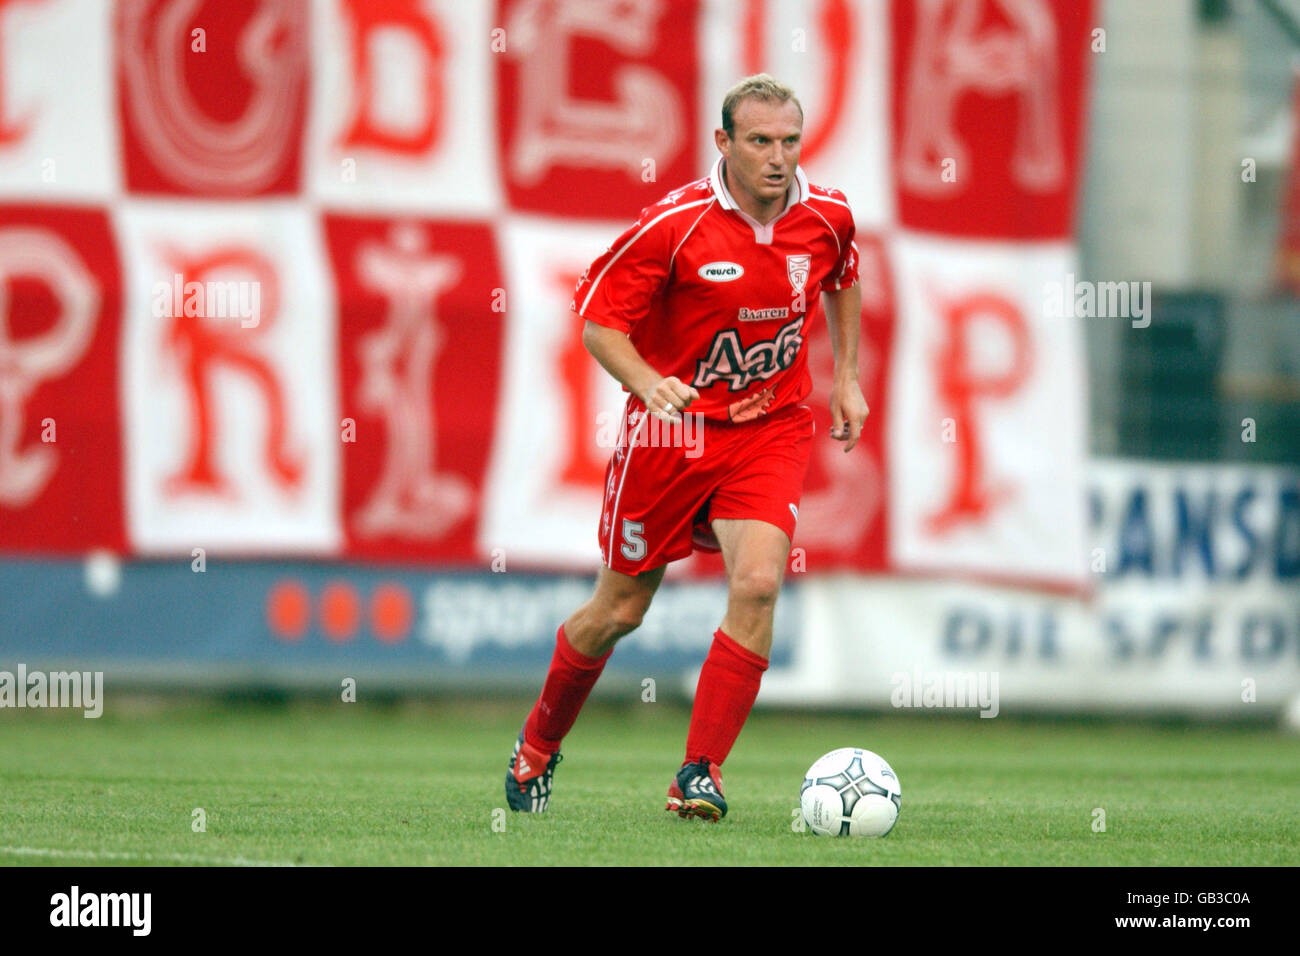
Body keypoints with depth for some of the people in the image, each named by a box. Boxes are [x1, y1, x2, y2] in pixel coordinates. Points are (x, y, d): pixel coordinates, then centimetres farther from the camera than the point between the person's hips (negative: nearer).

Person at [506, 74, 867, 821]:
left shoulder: (827, 216, -4)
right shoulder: (676, 224, -18)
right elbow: (598, 317, -12)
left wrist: (846, 376, 15)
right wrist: (649, 382, -30)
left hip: (771, 429, 2)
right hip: (673, 426, -2)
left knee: (758, 582, -20)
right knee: (621, 609, 7)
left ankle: (701, 773, -13)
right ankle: (539, 747, 32)